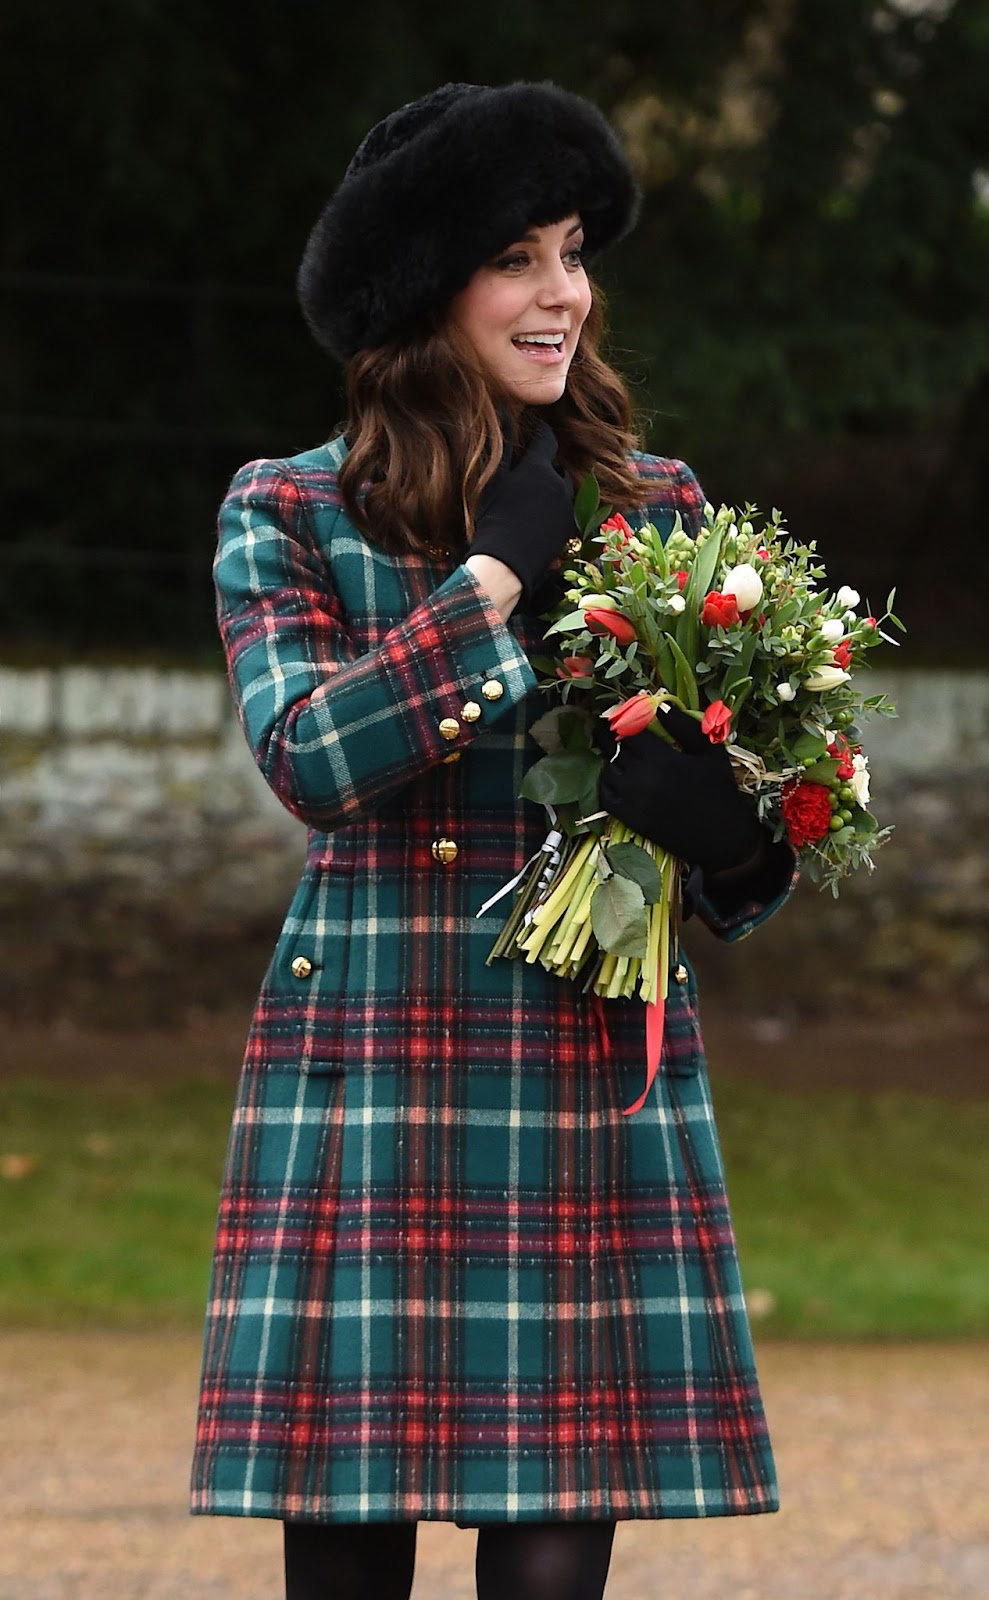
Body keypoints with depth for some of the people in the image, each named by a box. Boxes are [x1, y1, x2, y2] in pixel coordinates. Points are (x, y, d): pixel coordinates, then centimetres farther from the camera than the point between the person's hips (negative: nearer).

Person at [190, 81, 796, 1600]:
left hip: (604, 1082, 2)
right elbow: (308, 756, -13)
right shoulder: (288, 516, 3)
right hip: (367, 1082, -2)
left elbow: (753, 780, 12)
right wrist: (496, 578, -10)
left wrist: (734, 836, -12)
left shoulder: (660, 510, 10)